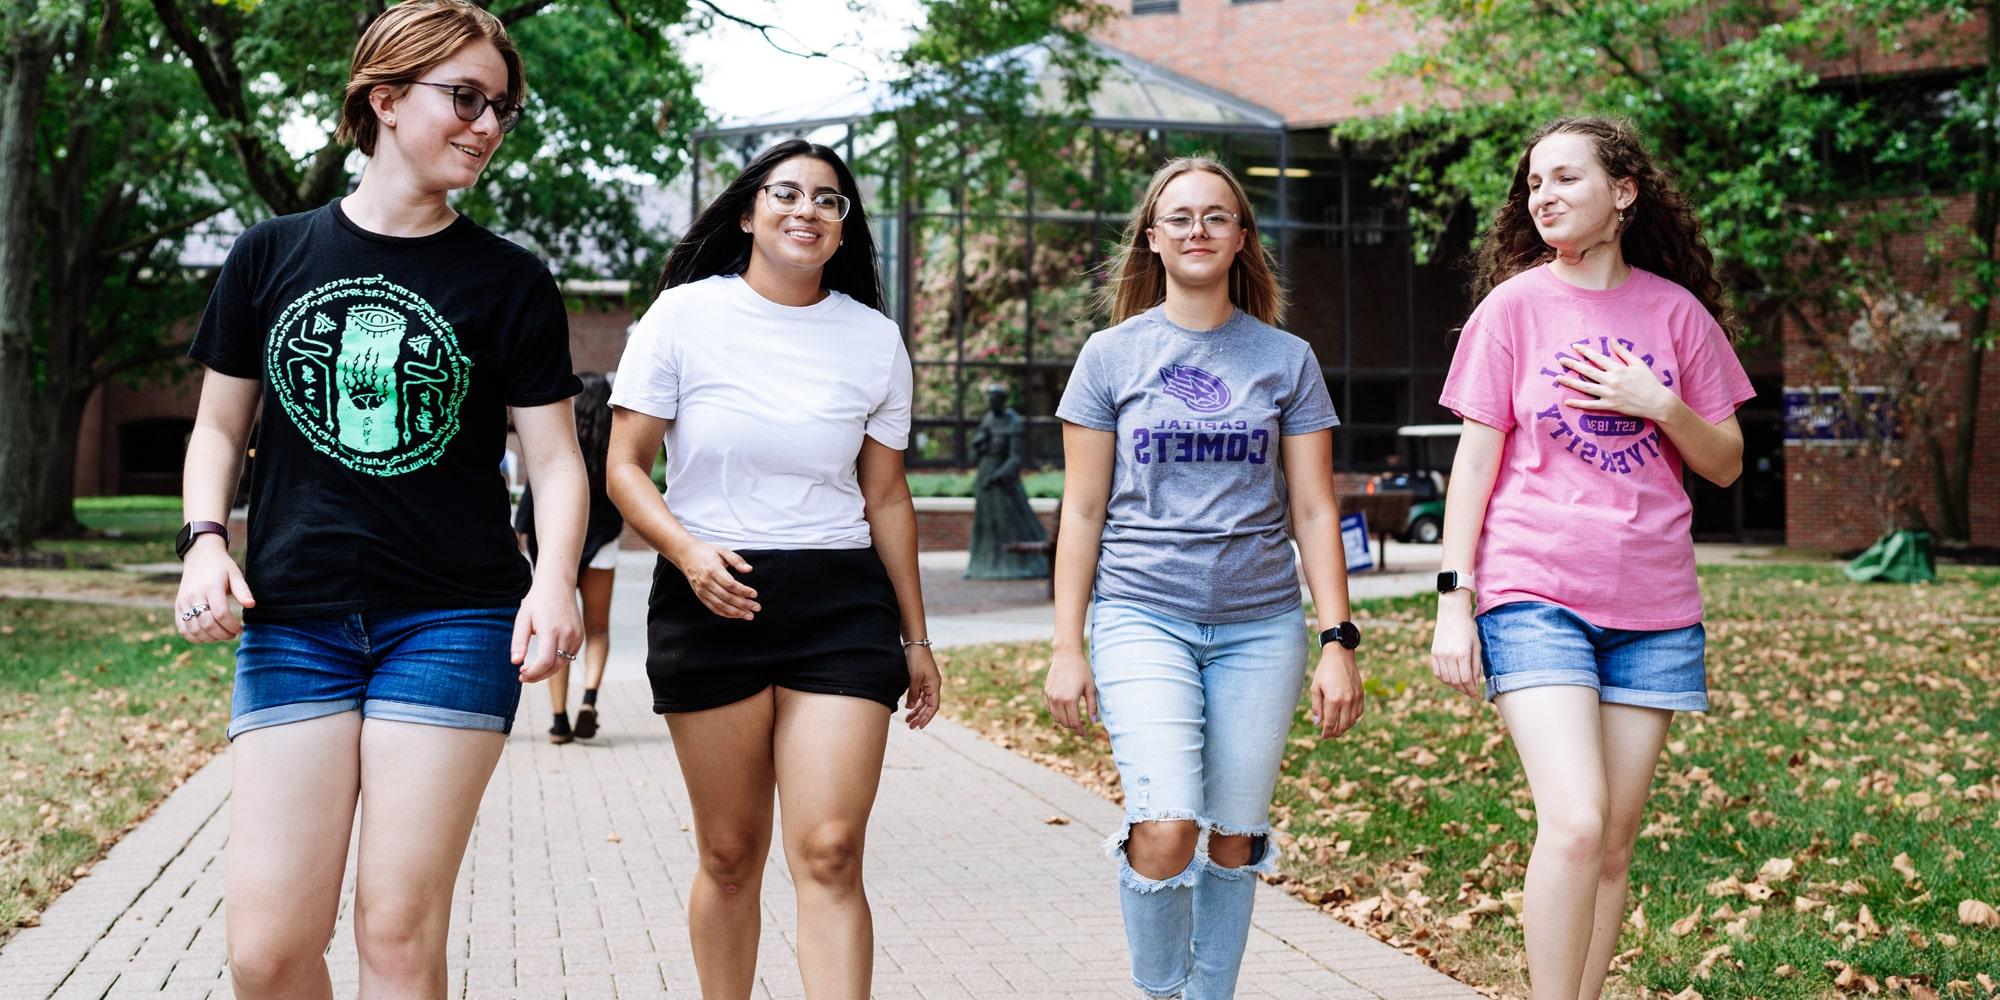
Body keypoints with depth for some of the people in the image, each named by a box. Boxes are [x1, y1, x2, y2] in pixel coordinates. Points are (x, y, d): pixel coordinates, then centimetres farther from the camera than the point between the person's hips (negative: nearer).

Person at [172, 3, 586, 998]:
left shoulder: (511, 283, 4)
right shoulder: (271, 256, 8)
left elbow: (554, 456, 2)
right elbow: (220, 425, 15)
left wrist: (554, 581, -16)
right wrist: (205, 539, -3)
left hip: (452, 622, -1)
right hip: (292, 620, 1)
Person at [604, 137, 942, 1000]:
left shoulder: (874, 340, 8)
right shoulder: (685, 316, 1)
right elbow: (625, 466, 0)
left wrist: (915, 638, 15)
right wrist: (688, 550, -18)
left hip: (842, 605, 1)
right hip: (711, 601, -1)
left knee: (829, 854, -10)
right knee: (730, 853, 6)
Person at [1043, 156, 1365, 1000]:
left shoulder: (1287, 360, 7)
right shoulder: (1111, 356, 5)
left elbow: (1313, 511, 7)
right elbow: (1082, 512, 6)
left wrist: (1338, 640, 0)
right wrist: (1066, 646, 2)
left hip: (1261, 622, 2)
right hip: (1142, 613, -2)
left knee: (1233, 840, 4)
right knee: (1165, 830, -16)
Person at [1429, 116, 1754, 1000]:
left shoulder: (1677, 311, 6)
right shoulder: (1512, 306, 1)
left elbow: (1726, 464, 10)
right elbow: (1475, 457, 1)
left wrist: (1660, 404, -9)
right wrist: (1453, 601, -5)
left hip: (1652, 604, 3)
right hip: (1535, 595, -3)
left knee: (1617, 837, 6)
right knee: (1575, 823, -17)